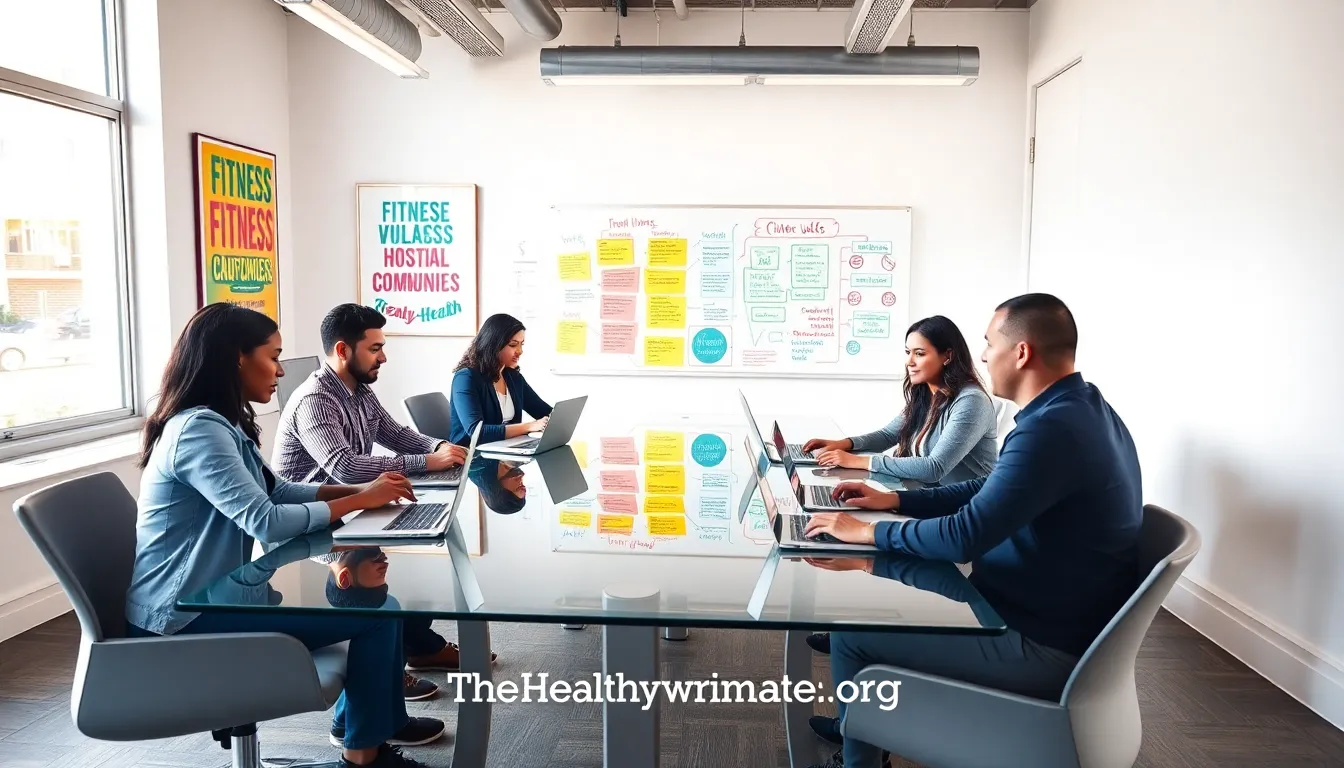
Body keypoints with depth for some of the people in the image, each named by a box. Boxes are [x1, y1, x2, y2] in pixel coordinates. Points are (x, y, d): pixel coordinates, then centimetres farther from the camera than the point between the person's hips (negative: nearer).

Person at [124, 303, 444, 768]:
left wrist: (357, 489, 1)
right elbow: (266, 521, -27)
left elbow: (275, 491, 15)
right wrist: (359, 501, -16)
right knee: (378, 611, -12)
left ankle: (367, 717, 26)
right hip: (187, 618, -10)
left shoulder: (220, 424, 10)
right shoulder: (198, 429, -22)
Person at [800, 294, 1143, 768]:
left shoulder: (1052, 430, -28)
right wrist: (894, 500, 10)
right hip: (1048, 614, 10)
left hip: (1044, 644, -10)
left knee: (849, 634, -7)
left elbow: (964, 537, -29)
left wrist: (866, 532, -15)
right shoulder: (1081, 409, 5)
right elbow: (990, 491, 15)